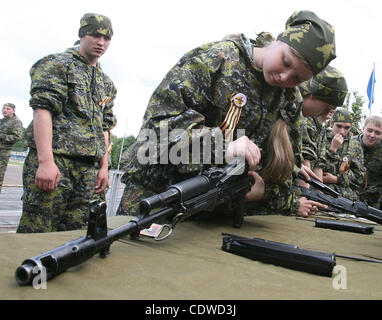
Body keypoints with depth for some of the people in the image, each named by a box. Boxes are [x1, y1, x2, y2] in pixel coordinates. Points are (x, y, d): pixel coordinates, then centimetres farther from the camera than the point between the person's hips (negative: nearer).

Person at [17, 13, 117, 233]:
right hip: (54, 160, -6)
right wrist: (46, 161, -20)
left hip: (89, 170, 6)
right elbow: (42, 109, -9)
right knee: (35, 234, -7)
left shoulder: (107, 84, 24)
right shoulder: (56, 64, 4)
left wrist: (104, 166, 12)